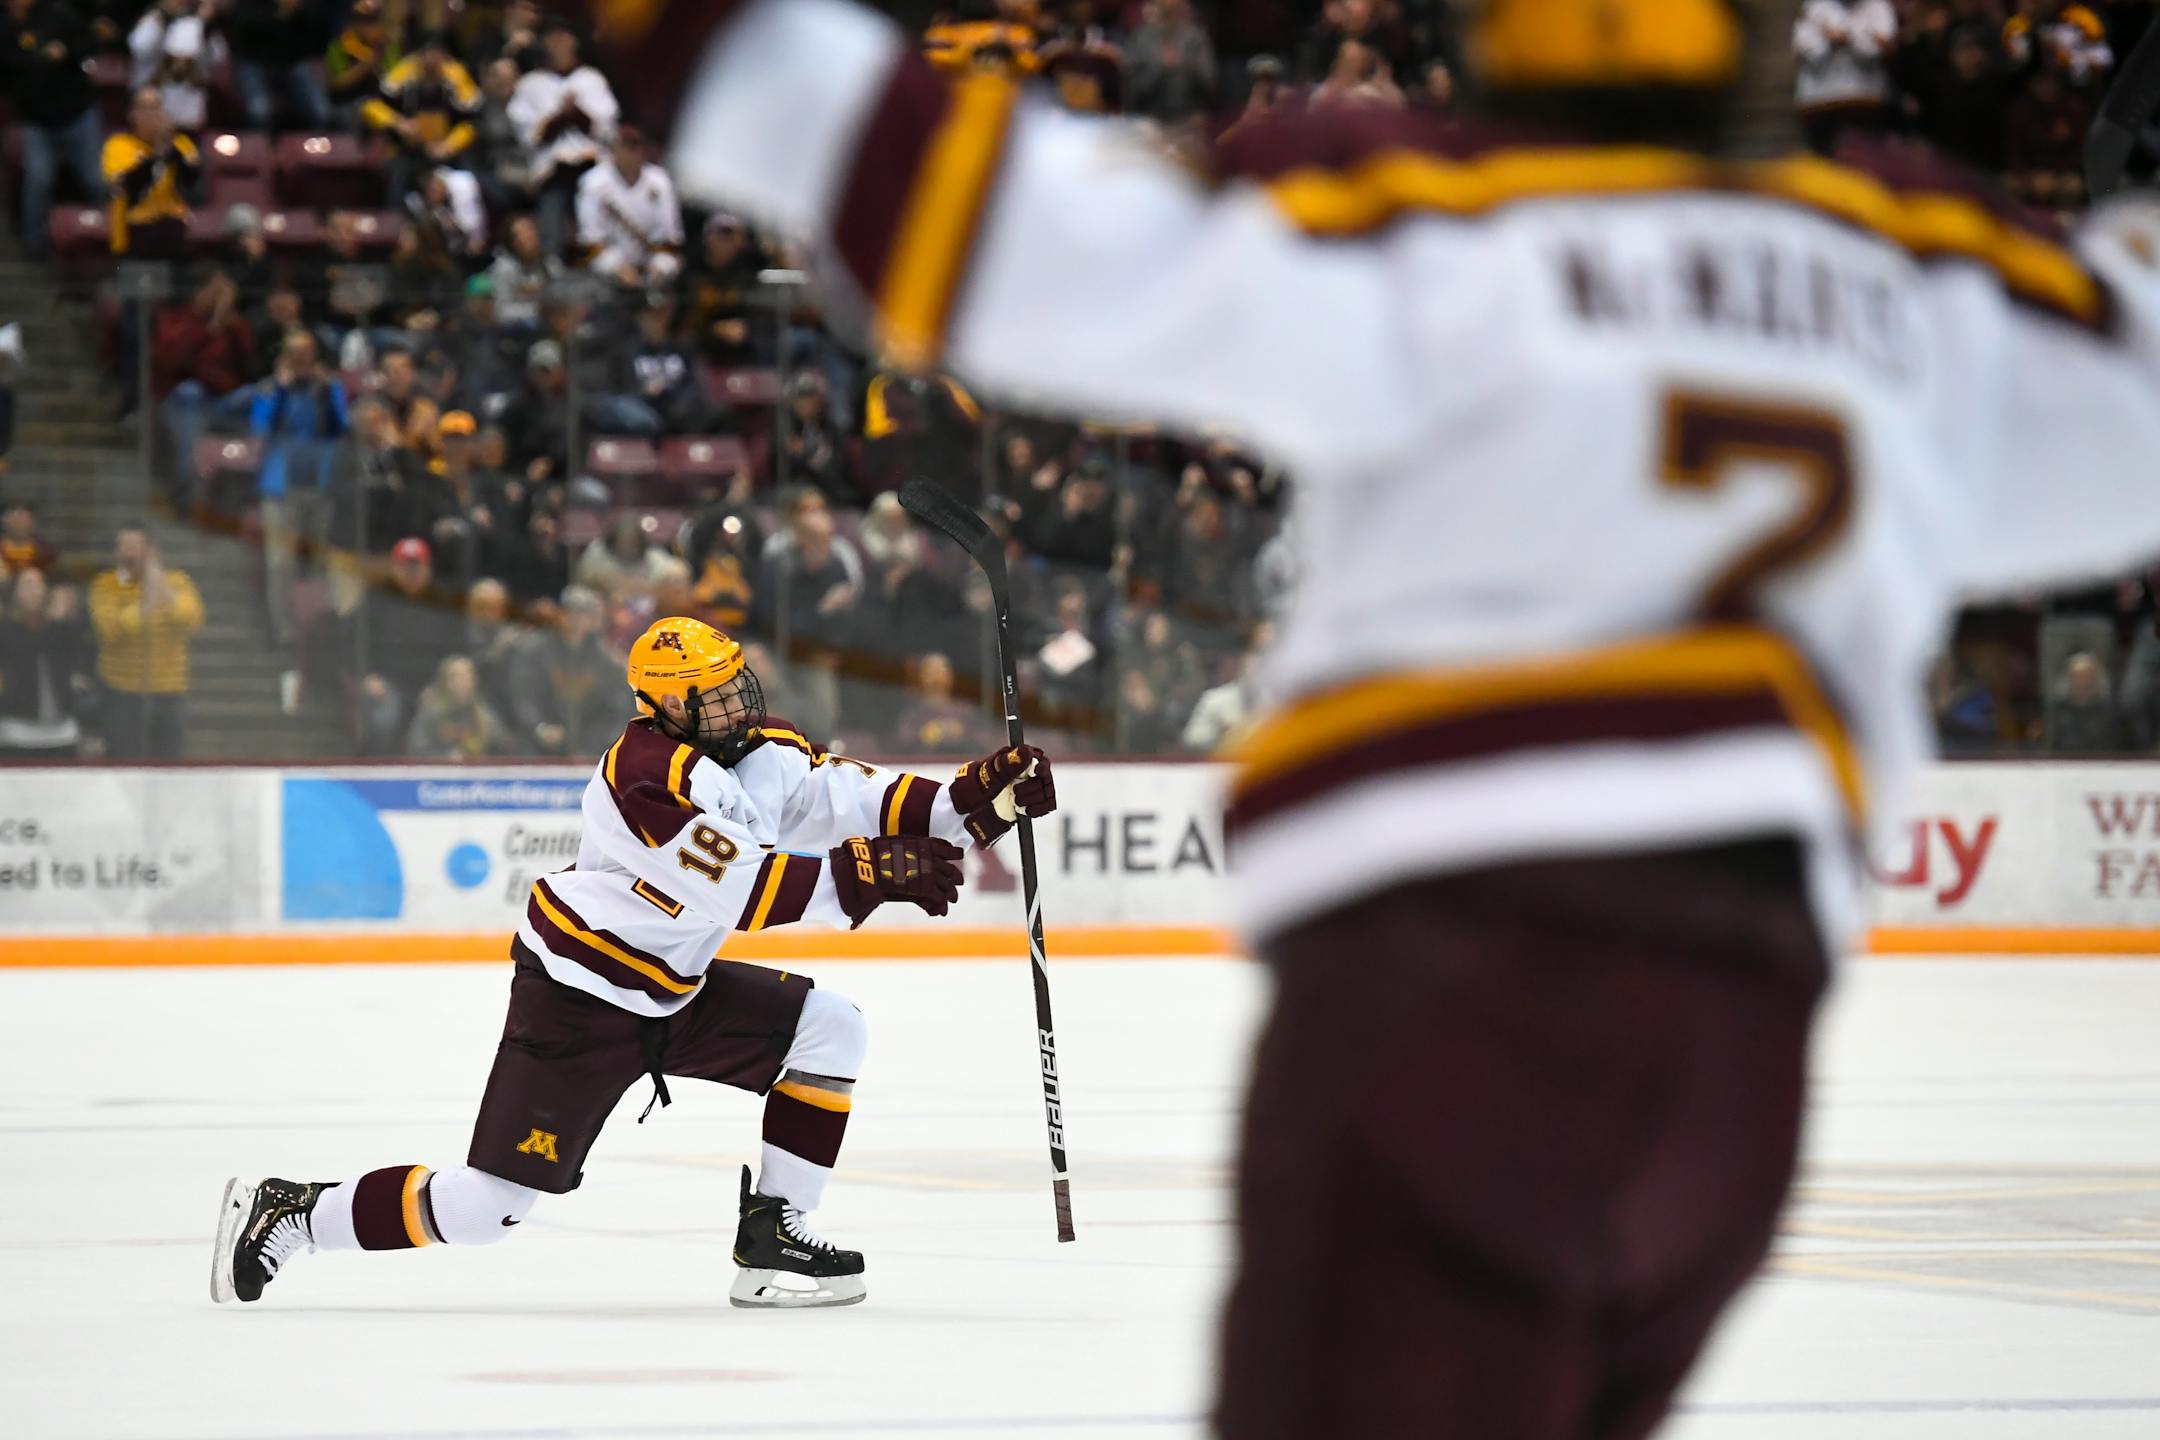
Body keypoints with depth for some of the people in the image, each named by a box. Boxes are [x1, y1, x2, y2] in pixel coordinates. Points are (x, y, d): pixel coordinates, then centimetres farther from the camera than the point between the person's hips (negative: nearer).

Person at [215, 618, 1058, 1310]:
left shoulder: (760, 754, 0)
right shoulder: (650, 774, -27)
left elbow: (854, 801, -9)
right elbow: (740, 895, -33)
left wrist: (977, 799, -22)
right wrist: (868, 874, -37)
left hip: (667, 992, 9)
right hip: (576, 999, -9)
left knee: (827, 1031, -4)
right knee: (488, 1205, -9)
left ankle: (771, 1237, 1)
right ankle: (286, 1215, 7)